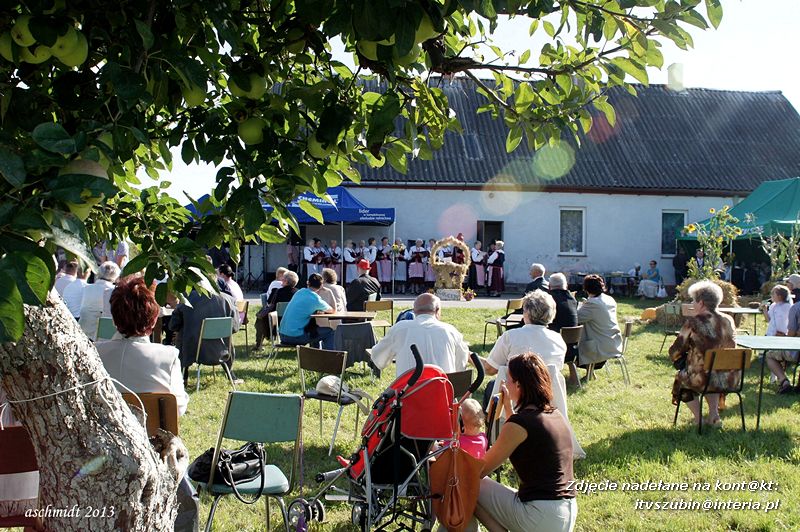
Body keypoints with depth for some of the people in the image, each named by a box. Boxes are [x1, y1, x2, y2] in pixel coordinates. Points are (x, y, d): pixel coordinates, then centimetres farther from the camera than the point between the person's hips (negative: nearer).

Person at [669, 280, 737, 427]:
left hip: (702, 379, -5)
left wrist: (681, 363, 16)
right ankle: (713, 416, 28)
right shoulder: (728, 320, 2)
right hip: (730, 379, 5)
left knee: (681, 378, 27)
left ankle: (699, 419, 22)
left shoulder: (693, 323, -12)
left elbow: (675, 352, -5)